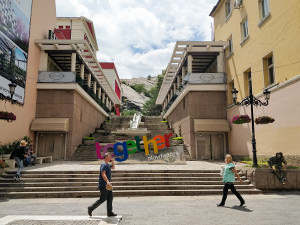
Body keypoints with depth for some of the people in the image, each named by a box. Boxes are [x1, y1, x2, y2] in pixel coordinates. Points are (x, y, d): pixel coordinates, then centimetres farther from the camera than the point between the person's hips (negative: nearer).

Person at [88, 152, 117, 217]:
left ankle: (110, 212, 13)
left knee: (110, 198, 7)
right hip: (103, 185, -10)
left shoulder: (107, 165, 15)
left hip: (107, 185, 10)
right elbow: (103, 174, -28)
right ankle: (91, 208, 10)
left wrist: (112, 161, 15)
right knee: (103, 199, -4)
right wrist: (107, 181, -42)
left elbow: (113, 167, 32)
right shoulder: (104, 165, -16)